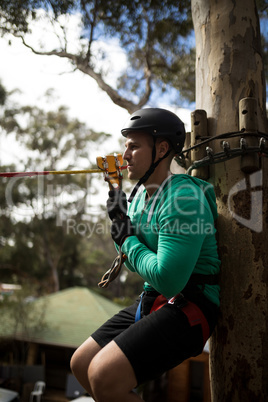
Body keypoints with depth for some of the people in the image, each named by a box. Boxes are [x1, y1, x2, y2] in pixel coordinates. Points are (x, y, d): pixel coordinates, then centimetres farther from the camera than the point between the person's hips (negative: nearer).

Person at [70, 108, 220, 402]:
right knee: (81, 363, 11)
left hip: (189, 308, -9)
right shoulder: (138, 195, 8)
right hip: (152, 301, 9)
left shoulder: (182, 199, -21)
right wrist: (120, 225, -2)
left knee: (105, 376, -23)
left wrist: (127, 240, -14)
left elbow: (167, 280, -27)